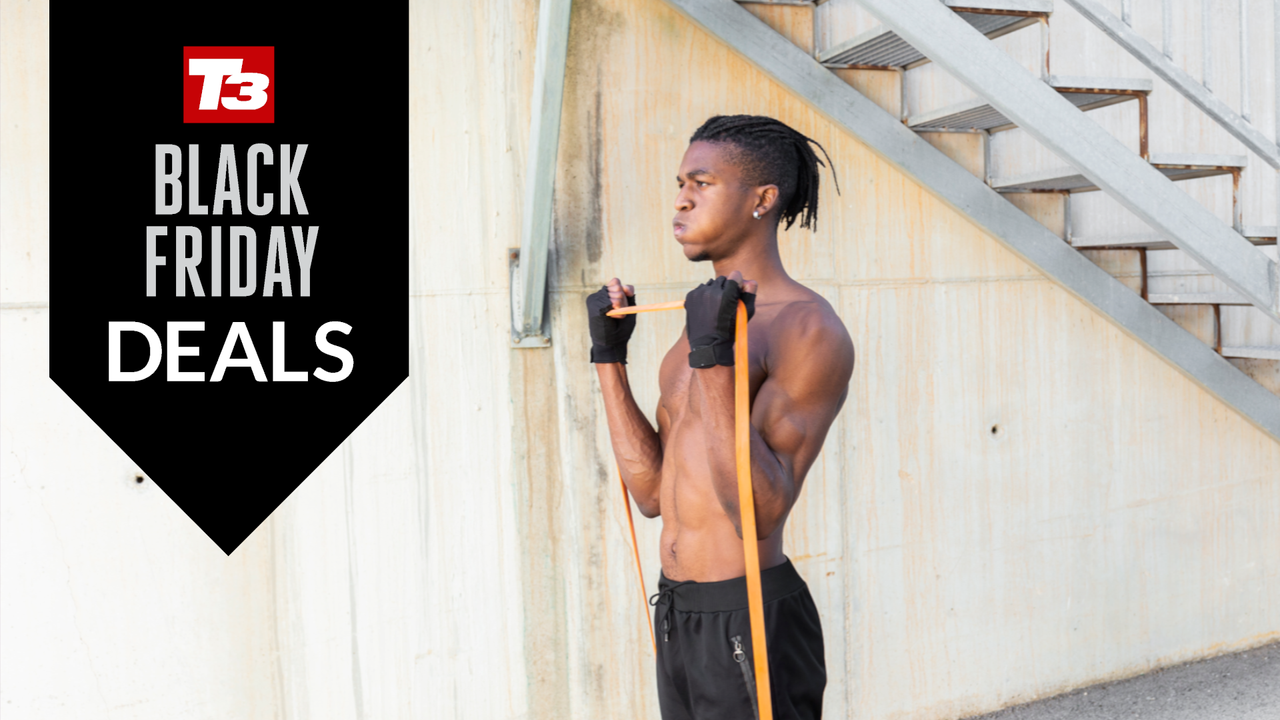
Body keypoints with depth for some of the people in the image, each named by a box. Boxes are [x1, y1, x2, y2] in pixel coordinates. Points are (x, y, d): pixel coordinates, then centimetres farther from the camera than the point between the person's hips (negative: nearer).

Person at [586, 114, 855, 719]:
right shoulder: (705, 318, 12)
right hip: (677, 613, 8)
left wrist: (714, 360, -28)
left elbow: (762, 512, -24)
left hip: (751, 617, -8)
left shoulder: (809, 330, -14)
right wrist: (610, 356, 8)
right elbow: (653, 492, 9)